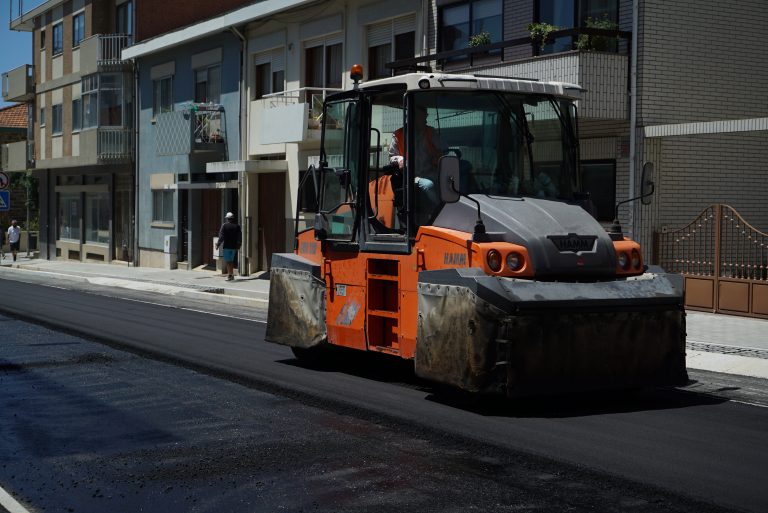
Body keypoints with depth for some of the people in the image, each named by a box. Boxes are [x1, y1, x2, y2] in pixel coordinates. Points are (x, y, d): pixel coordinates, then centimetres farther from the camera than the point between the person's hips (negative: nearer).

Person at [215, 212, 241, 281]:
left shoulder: (224, 226, -7)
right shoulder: (237, 226, 5)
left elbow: (221, 236, -11)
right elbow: (240, 237, 7)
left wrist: (218, 244, -4)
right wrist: (238, 245, 18)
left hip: (227, 246, -5)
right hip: (234, 246, 5)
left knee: (227, 261, -2)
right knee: (231, 261, 16)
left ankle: (230, 274, -11)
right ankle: (231, 275, 16)